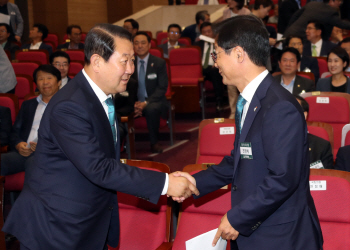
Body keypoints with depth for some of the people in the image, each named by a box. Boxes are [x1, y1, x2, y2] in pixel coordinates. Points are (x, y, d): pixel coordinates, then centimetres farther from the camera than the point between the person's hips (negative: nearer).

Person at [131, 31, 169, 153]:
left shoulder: (159, 63, 1)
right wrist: (133, 104, -14)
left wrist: (146, 103, -20)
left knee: (151, 109, -39)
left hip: (154, 101, -2)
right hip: (135, 101, 2)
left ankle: (154, 142, -19)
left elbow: (162, 87, -5)